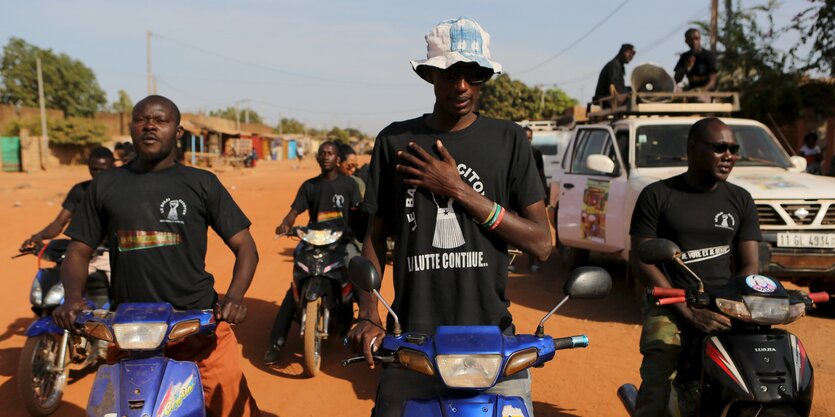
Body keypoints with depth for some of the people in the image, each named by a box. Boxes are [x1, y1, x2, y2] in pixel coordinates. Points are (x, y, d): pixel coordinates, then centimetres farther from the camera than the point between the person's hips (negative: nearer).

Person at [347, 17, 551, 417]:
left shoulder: (508, 139, 1)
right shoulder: (395, 141, 5)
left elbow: (541, 244, -3)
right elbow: (375, 236, 9)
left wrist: (459, 190, -11)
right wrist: (367, 316, -5)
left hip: (491, 337, 0)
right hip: (411, 339, 1)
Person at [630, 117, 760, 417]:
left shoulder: (740, 200, 14)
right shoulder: (657, 196, 2)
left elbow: (750, 265, 10)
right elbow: (641, 261, -5)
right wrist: (690, 313, -14)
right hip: (671, 305, -3)